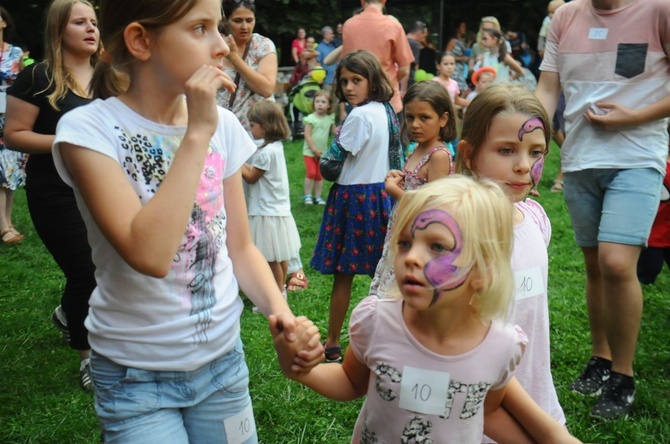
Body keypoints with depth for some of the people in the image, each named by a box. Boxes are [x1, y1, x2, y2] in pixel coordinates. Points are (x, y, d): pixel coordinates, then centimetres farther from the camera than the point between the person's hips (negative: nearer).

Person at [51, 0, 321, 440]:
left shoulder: (224, 124, -4)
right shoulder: (89, 129, -17)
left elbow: (240, 247, 4)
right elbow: (149, 255, -31)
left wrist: (281, 310, -14)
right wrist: (197, 133, -27)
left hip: (225, 358, 5)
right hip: (137, 375, -4)